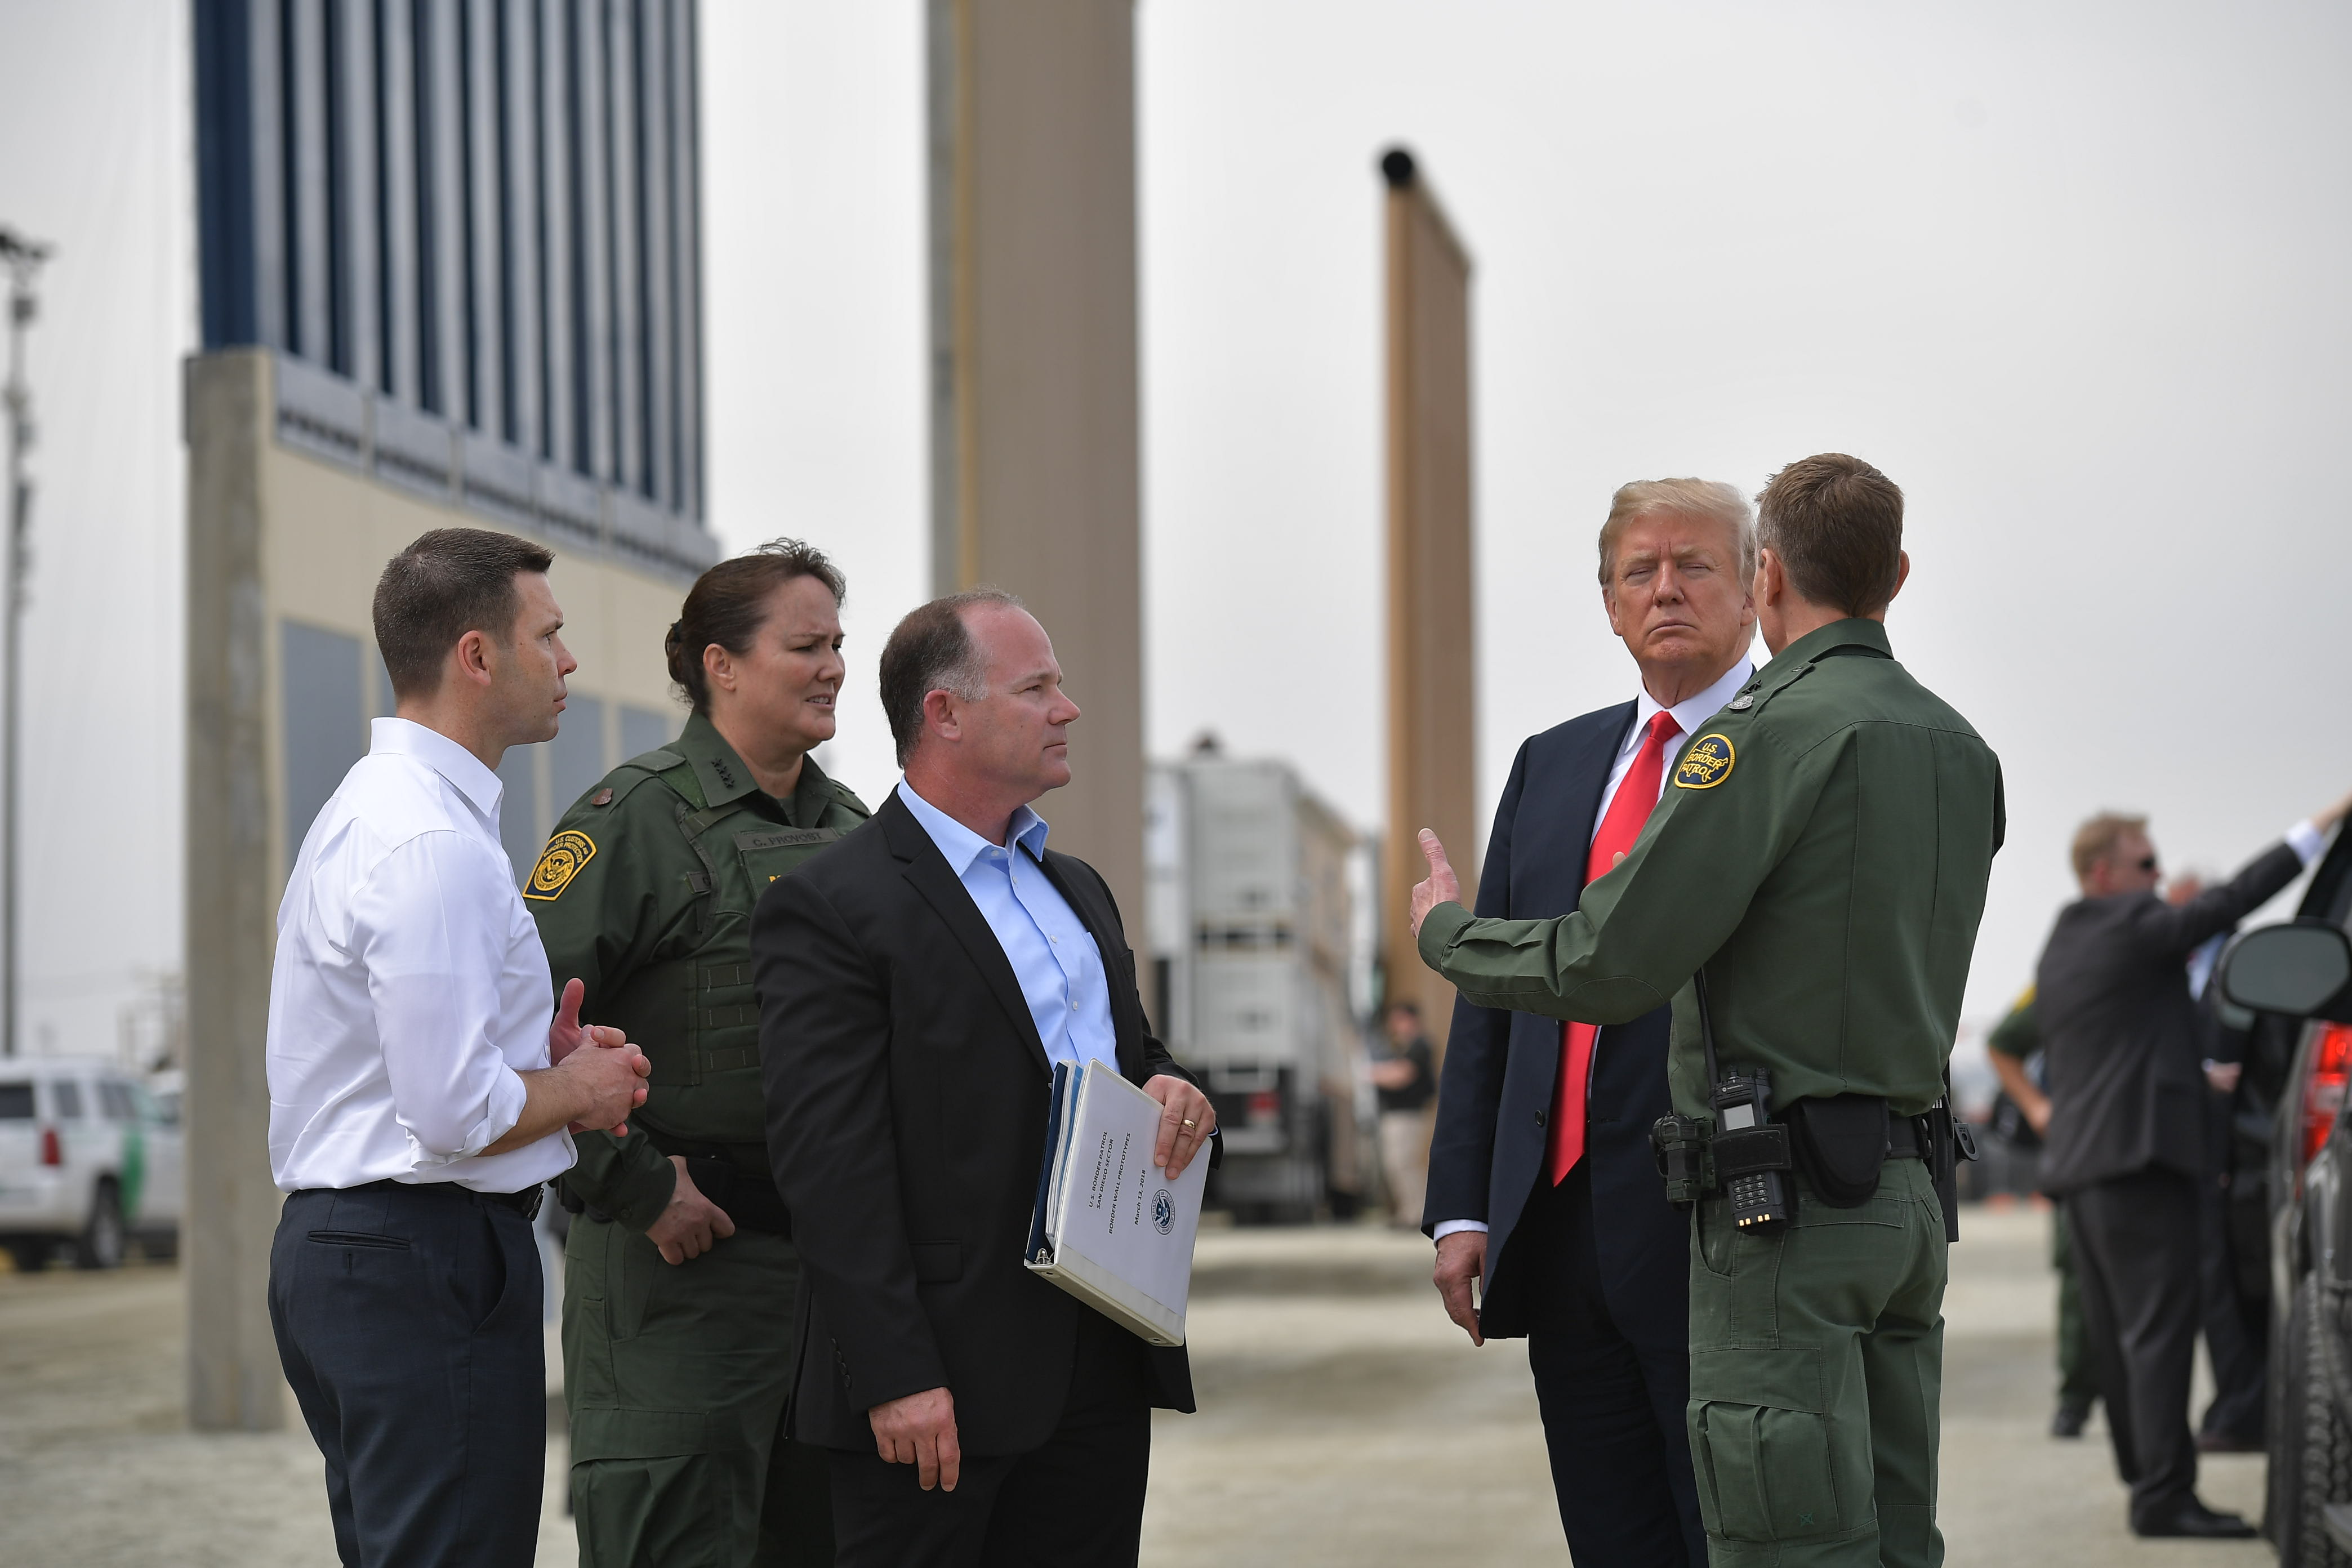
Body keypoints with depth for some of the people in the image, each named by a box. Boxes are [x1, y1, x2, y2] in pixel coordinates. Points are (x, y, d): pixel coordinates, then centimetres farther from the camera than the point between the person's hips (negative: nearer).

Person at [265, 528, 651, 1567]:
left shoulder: (366, 810, 16)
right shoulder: (433, 841, -18)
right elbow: (453, 1114, -23)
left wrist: (538, 1057, 10)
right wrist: (577, 1091, -5)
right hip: (426, 1259, -11)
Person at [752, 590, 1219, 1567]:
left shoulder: (1077, 889, 18)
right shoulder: (830, 908, -9)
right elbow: (829, 1160, -15)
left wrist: (1171, 1089, 1)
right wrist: (894, 1378, -20)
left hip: (1104, 1365, 7)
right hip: (945, 1379, -7)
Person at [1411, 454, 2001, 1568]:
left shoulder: (1775, 731, -12)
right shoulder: (1963, 752, 13)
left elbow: (1608, 966, -14)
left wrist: (1448, 933, 5)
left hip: (1784, 1199, -8)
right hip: (1910, 1193, 8)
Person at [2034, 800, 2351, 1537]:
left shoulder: (2059, 946, 21)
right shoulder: (2132, 926, -7)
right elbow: (2230, 901, -14)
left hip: (2077, 1166, 10)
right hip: (2139, 1155, -10)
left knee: (2119, 1336, 11)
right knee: (2160, 1330, -11)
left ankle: (2146, 1479, 16)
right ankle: (2164, 1495, -16)